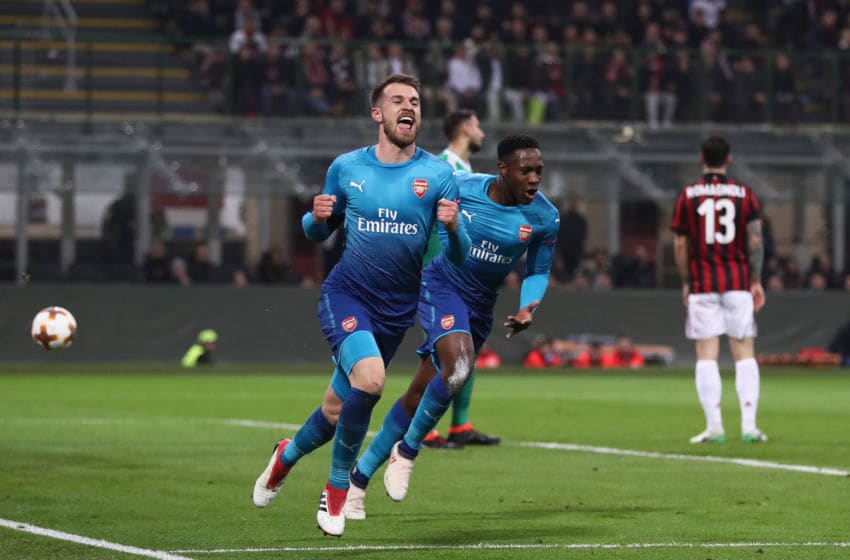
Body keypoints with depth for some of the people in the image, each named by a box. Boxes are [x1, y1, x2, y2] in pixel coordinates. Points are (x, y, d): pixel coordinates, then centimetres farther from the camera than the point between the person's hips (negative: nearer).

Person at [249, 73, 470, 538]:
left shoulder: (437, 174, -3)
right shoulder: (346, 168, 0)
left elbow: (458, 256, -6)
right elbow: (317, 233, 12)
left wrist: (452, 228, -28)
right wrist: (316, 217, -11)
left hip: (397, 309, 2)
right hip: (345, 294, -2)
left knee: (337, 409, 9)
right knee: (369, 378, -27)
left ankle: (287, 455, 42)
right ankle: (337, 486, -7)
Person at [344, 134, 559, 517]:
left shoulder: (545, 218, -10)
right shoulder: (460, 187, -15)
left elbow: (538, 271, 3)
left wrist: (528, 308, -15)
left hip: (481, 304, 4)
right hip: (441, 285, -4)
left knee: (421, 393, 7)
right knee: (458, 369, -30)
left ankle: (359, 477, 19)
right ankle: (407, 450, -7)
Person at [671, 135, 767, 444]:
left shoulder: (687, 195, 1)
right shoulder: (744, 194, 2)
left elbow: (680, 244, 2)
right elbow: (755, 240, -2)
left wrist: (685, 283, 11)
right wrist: (756, 281, 5)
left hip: (702, 285, 0)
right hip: (738, 282, 0)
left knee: (706, 355, 0)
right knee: (744, 353, 3)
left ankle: (714, 426, -4)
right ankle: (749, 425, -4)